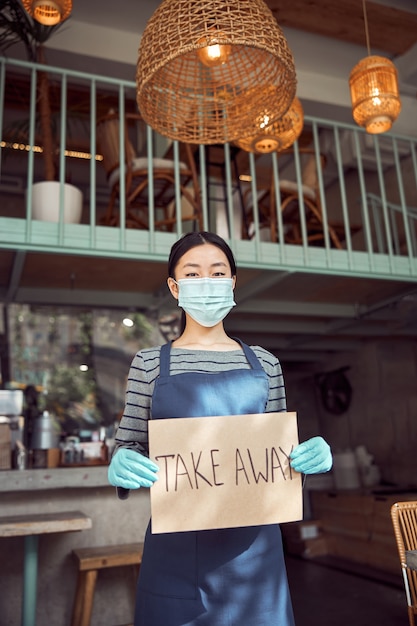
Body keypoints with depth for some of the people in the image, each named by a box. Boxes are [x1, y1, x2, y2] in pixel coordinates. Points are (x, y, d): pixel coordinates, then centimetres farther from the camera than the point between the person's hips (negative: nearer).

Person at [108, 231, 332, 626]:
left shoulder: (264, 363, 6)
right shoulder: (149, 363, 1)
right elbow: (128, 447, 3)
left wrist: (311, 454, -9)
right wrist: (120, 467, -19)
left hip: (253, 544, 2)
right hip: (177, 547, -1)